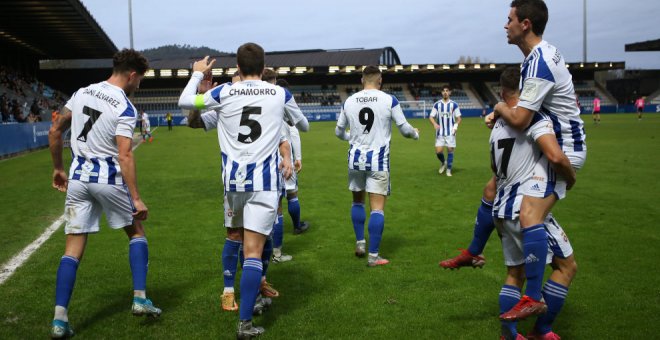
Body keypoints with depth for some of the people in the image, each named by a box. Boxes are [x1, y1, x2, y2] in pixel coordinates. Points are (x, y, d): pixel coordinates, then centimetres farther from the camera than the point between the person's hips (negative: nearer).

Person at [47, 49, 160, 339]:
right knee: (136, 232, 18)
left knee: (73, 249, 6)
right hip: (109, 179, -5)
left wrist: (58, 168, 24)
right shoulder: (125, 108, -12)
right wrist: (136, 198, -18)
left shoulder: (81, 93, 7)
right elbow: (124, 156, -20)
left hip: (78, 179, 5)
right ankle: (140, 299, 13)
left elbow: (55, 131, 13)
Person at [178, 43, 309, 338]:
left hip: (233, 180, 3)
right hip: (263, 181, -2)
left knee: (246, 241, 23)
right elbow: (304, 126, 19)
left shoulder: (223, 93, 2)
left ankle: (253, 298, 36)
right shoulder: (280, 94, 3)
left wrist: (197, 74, 32)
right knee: (253, 252, -5)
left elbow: (184, 101, 17)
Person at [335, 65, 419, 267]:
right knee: (377, 207, 0)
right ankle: (373, 256, 0)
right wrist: (416, 134, 24)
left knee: (358, 201, 22)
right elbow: (404, 129, 1)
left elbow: (339, 132, 15)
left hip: (356, 157, 4)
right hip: (378, 159, -3)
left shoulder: (349, 101, 4)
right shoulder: (389, 100, -5)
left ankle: (360, 243, 29)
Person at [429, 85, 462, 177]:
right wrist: (434, 124, -19)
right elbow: (431, 117, 2)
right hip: (440, 133, 1)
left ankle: (449, 170, 14)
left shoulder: (454, 105, 1)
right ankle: (443, 163, 26)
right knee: (438, 151, -5)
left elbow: (458, 118, 4)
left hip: (450, 132, -1)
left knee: (450, 150, 1)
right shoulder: (437, 104, 2)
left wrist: (456, 125, -16)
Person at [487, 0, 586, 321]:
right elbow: (525, 104, 22)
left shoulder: (539, 65, -24)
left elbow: (519, 120, -27)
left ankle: (533, 298, -19)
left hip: (562, 148, -11)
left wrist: (499, 107, -6)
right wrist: (500, 112, 6)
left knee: (529, 215, -23)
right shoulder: (544, 52, 8)